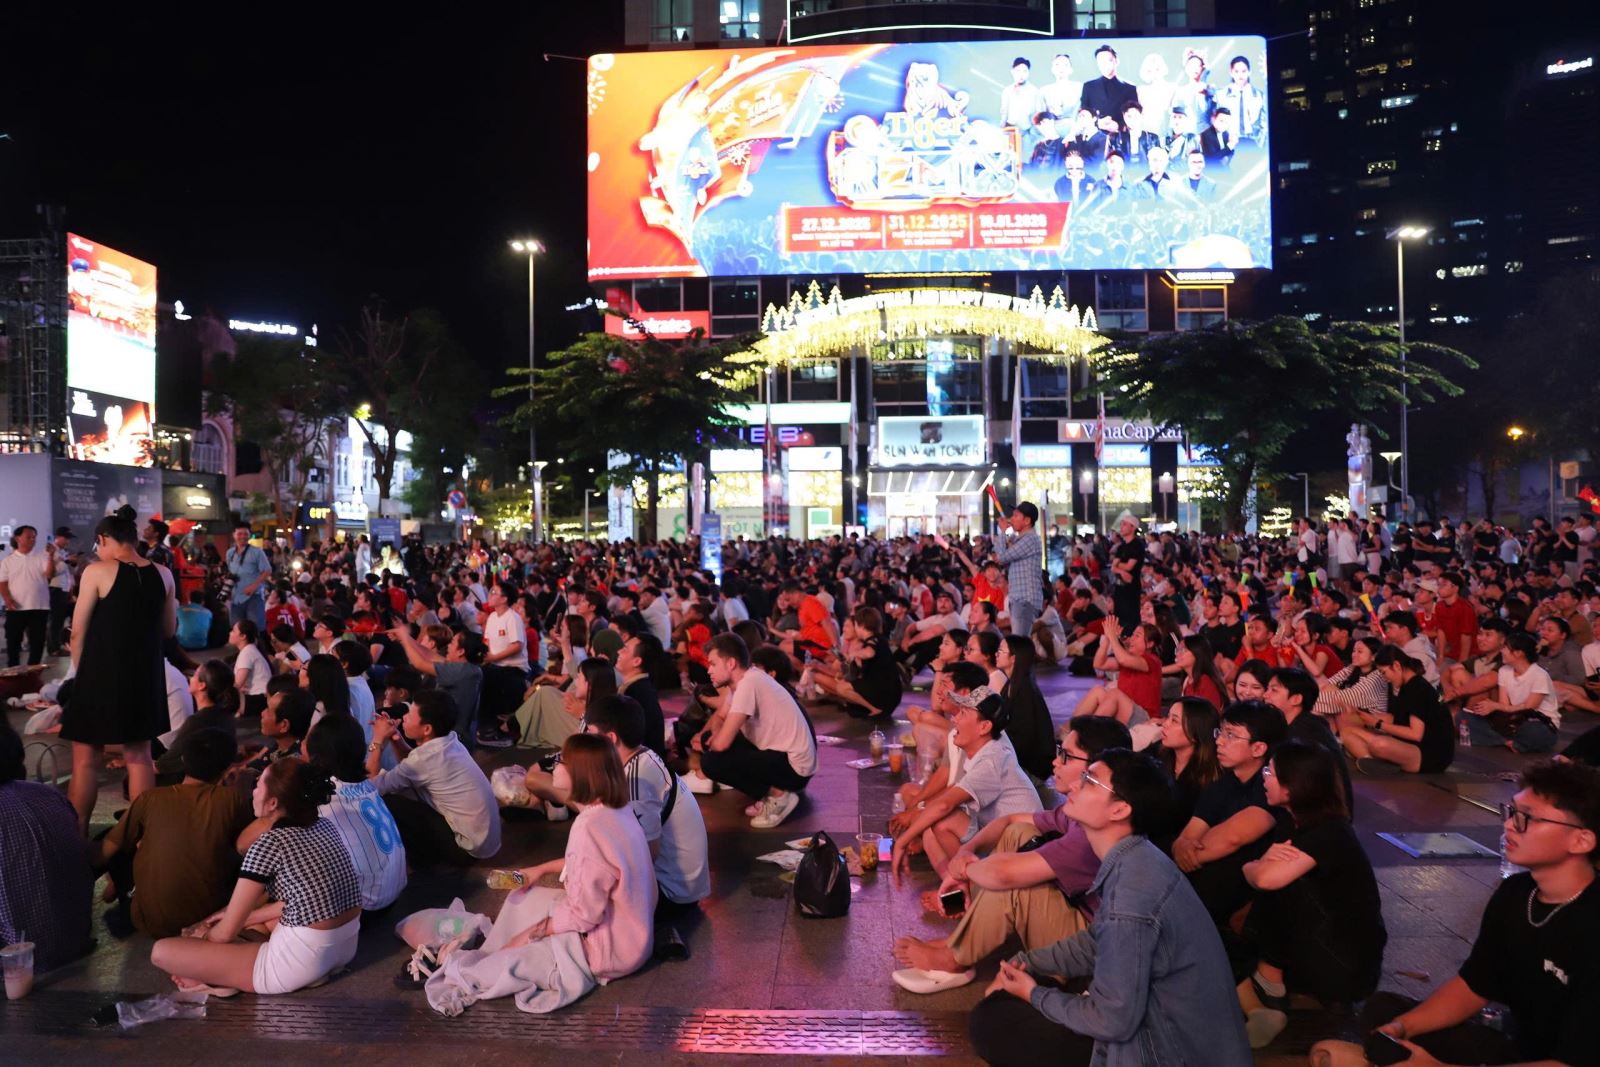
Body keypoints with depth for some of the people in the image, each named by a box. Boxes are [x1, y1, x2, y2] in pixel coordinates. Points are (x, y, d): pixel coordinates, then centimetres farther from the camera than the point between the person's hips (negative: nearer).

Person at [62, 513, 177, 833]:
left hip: (101, 673, -4)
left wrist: (79, 671, 7)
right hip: (145, 675, 4)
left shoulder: (97, 572, -10)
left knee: (86, 759, 6)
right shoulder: (163, 575, 2)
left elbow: (78, 631, -6)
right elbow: (169, 629, 10)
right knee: (139, 755, 13)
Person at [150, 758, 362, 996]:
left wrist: (202, 939, 17)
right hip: (348, 947, 8)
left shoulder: (269, 843, -12)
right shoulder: (326, 827, 8)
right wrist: (245, 917, 23)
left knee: (162, 952, -4)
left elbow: (226, 932, -4)